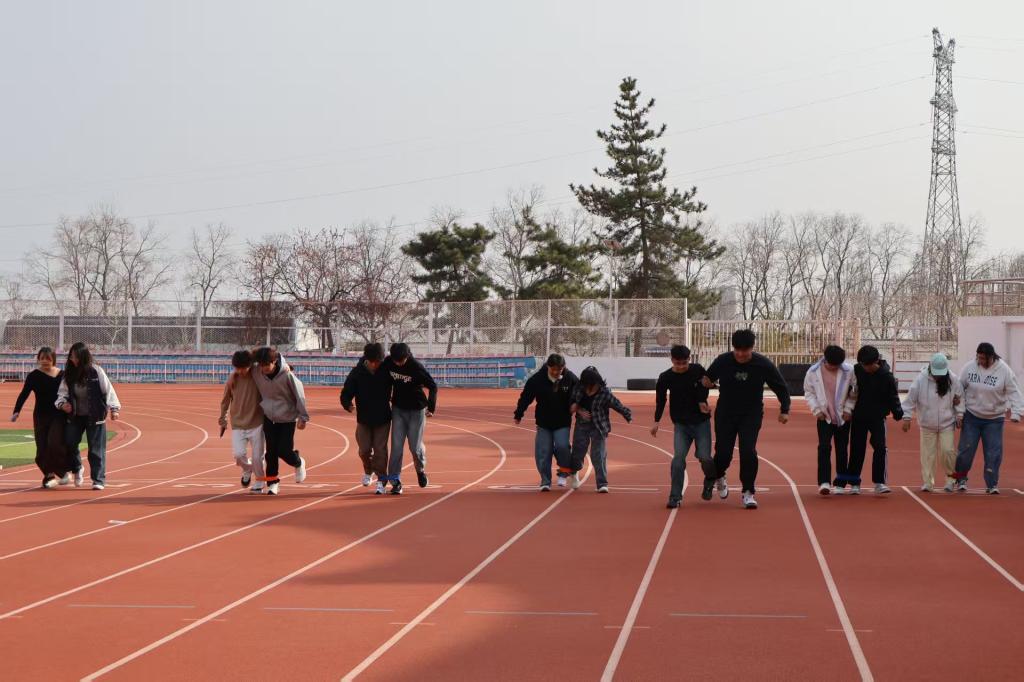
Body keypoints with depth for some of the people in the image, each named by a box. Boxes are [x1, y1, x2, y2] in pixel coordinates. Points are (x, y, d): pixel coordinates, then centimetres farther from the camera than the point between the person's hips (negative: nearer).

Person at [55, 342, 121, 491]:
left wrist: (114, 408, -16)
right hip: (75, 416, 4)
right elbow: (63, 392, 4)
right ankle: (77, 469, 23)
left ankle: (99, 480, 6)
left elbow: (108, 389, -9)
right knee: (69, 442, -6)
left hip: (95, 416, -3)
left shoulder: (96, 371, -9)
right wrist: (62, 403, -16)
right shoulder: (69, 374, 1)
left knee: (96, 449, -2)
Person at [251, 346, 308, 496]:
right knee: (271, 452, 1)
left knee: (284, 451, -7)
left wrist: (303, 417, -9)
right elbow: (257, 393, 6)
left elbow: (299, 395, -13)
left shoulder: (287, 375, -22)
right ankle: (272, 483, 14)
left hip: (288, 418, -3)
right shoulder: (257, 374, -13)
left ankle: (298, 464, 25)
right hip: (269, 418, 3)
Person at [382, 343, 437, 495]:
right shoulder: (388, 362, -9)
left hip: (416, 410, -3)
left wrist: (431, 408, -16)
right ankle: (396, 481, 0)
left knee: (415, 447, 1)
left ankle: (421, 470, 31)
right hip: (398, 409, 3)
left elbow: (433, 386, -14)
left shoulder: (416, 367, -20)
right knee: (396, 446, -4)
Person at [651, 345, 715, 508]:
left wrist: (702, 402, -9)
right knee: (678, 457, -13)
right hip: (680, 424, 0)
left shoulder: (698, 370, -7)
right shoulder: (665, 377, -7)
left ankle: (710, 480, 27)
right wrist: (656, 421, -4)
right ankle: (675, 496, -6)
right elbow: (660, 400, 2)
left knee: (704, 457, -7)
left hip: (701, 422, 0)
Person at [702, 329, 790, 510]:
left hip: (751, 415, -1)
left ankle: (748, 492, -1)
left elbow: (781, 387, -2)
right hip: (725, 414, 1)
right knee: (723, 452, -1)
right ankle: (719, 477, 35)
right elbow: (708, 378, 3)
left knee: (748, 452, -15)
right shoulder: (722, 361, -12)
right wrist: (706, 381, -20)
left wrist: (784, 410, -8)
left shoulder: (763, 365, -13)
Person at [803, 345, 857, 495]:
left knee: (842, 449, 6)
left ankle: (840, 483, 15)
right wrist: (816, 409, -6)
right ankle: (824, 482, -16)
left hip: (843, 417, 1)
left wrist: (848, 409, -5)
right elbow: (809, 392, 3)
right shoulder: (813, 372, -7)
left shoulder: (849, 371, -10)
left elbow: (854, 392, 1)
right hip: (824, 417, -1)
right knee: (824, 447, -13)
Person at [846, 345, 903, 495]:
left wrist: (897, 412, -19)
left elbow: (893, 396, -6)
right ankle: (854, 483, 16)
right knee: (857, 449, 6)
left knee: (880, 448, -12)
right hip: (858, 416, 2)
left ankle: (879, 482, -7)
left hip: (877, 417, -2)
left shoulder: (886, 376, -13)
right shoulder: (857, 370, -8)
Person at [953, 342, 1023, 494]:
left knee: (993, 452, -2)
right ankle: (961, 479, 21)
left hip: (994, 419, -1)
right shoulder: (970, 367, -8)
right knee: (966, 448, 1)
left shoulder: (1003, 370, -11)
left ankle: (992, 484, 9)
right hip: (971, 415, 1)